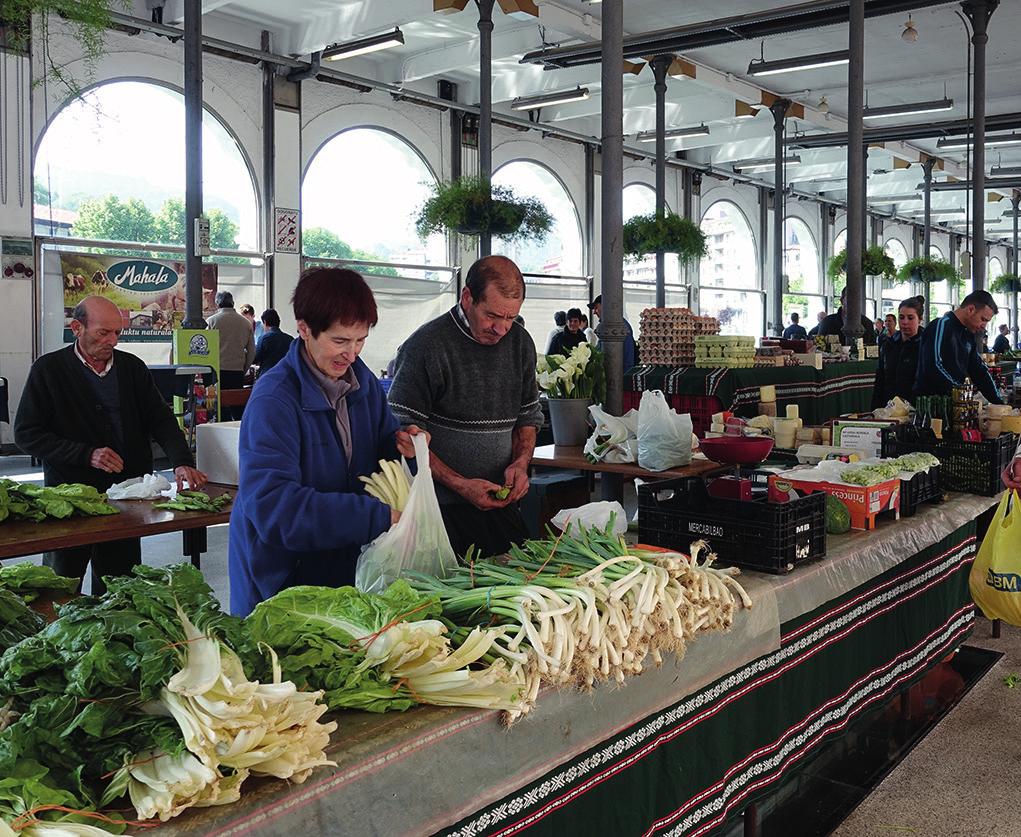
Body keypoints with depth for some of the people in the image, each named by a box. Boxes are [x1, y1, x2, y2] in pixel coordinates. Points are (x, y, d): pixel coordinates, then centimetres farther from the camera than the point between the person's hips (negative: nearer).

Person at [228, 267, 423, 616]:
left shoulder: (363, 381, 0)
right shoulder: (273, 400, -24)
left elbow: (378, 451, 13)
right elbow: (272, 504, -34)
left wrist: (401, 447, -13)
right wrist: (379, 516, -37)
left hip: (343, 562, 7)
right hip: (279, 576, -6)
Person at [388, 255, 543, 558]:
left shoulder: (520, 342, 6)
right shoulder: (424, 346, -13)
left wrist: (521, 463, -3)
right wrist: (460, 485, -20)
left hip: (501, 505, 6)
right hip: (441, 508, -5)